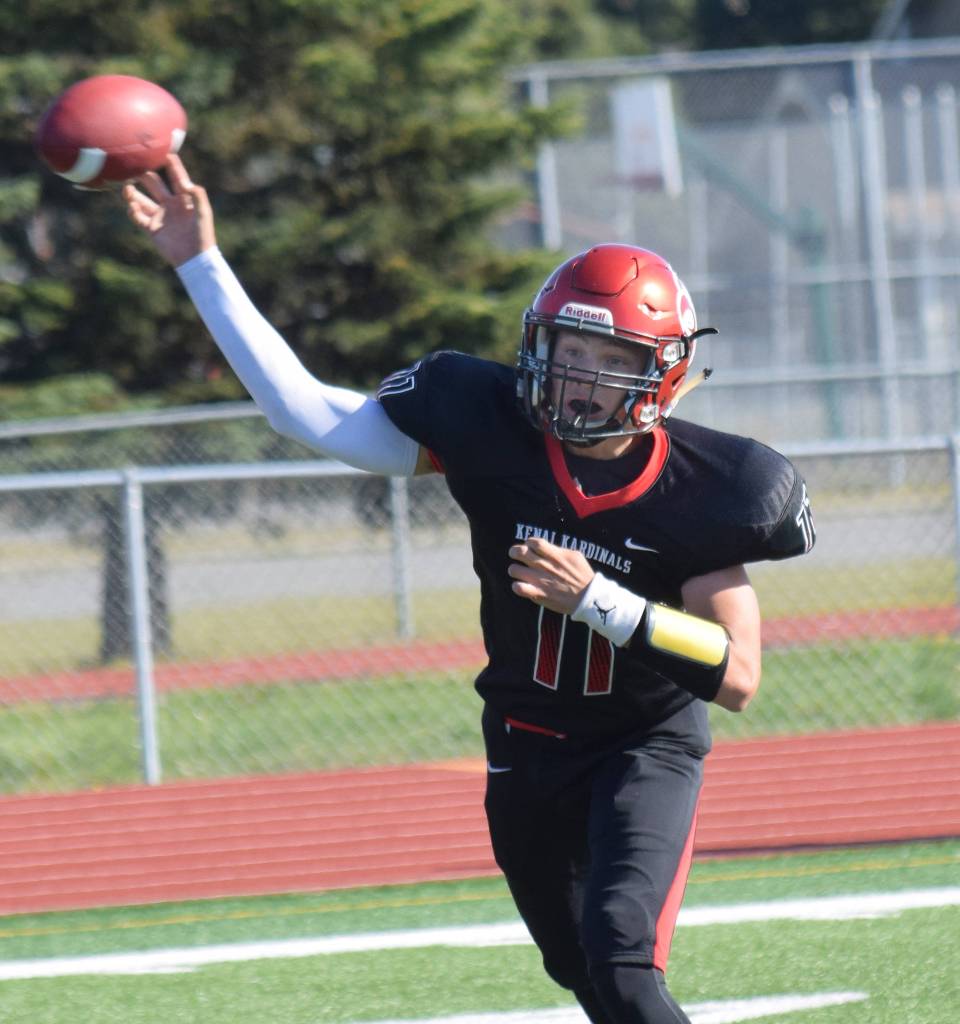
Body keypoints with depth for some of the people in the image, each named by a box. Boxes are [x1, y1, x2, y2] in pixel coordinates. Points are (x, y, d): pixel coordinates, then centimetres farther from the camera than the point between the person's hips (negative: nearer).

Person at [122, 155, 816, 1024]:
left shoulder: (696, 492, -21)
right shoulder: (493, 433, -15)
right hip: (528, 748, 4)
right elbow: (309, 412, -13)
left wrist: (596, 601, -31)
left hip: (650, 746, -4)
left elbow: (739, 677, -21)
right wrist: (202, 264, -18)